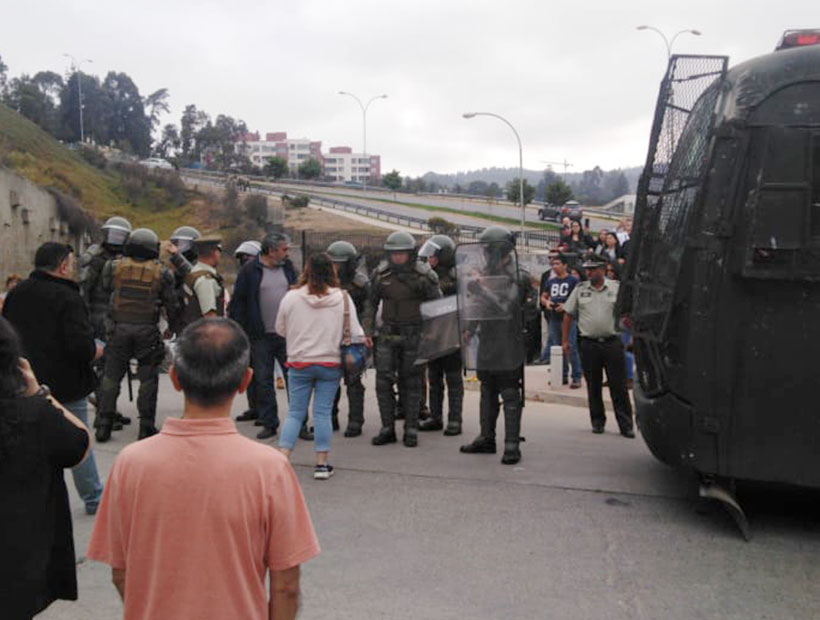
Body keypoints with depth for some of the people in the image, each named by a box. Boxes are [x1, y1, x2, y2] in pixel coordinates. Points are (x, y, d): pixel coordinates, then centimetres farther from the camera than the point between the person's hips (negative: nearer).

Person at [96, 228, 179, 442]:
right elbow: (171, 304, 4)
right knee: (148, 378, 7)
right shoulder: (161, 272, 1)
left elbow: (105, 288, 11)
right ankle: (146, 427, 7)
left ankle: (104, 426, 11)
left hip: (119, 328, 1)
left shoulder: (114, 267, 1)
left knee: (111, 376, 10)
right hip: (147, 330, -1)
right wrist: (174, 326, 19)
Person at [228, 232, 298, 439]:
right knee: (263, 381, 4)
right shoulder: (250, 270, -3)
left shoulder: (288, 267, 9)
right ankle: (269, 424, 14)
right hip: (261, 336, -2)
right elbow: (237, 302, -1)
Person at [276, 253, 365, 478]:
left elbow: (280, 329, 7)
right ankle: (322, 464, 8)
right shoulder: (343, 298, -6)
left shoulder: (291, 297, -6)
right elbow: (356, 333, -5)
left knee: (295, 412, 9)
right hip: (330, 363, 0)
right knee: (323, 413, 6)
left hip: (299, 363, 0)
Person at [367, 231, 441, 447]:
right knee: (383, 379, -3)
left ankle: (411, 429, 13)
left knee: (410, 382, 4)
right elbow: (371, 303, 13)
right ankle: (387, 428, 6)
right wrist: (367, 330, 9)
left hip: (414, 335, -3)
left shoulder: (423, 275, -7)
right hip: (388, 334, 3)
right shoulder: (381, 274, 3)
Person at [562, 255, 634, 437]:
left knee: (619, 386, -1)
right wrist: (565, 340, 6)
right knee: (593, 386, 8)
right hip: (589, 344, 1)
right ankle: (597, 422, 21)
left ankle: (626, 425, 4)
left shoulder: (616, 289, 2)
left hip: (612, 342, -1)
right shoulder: (579, 289, 6)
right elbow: (568, 315, 9)